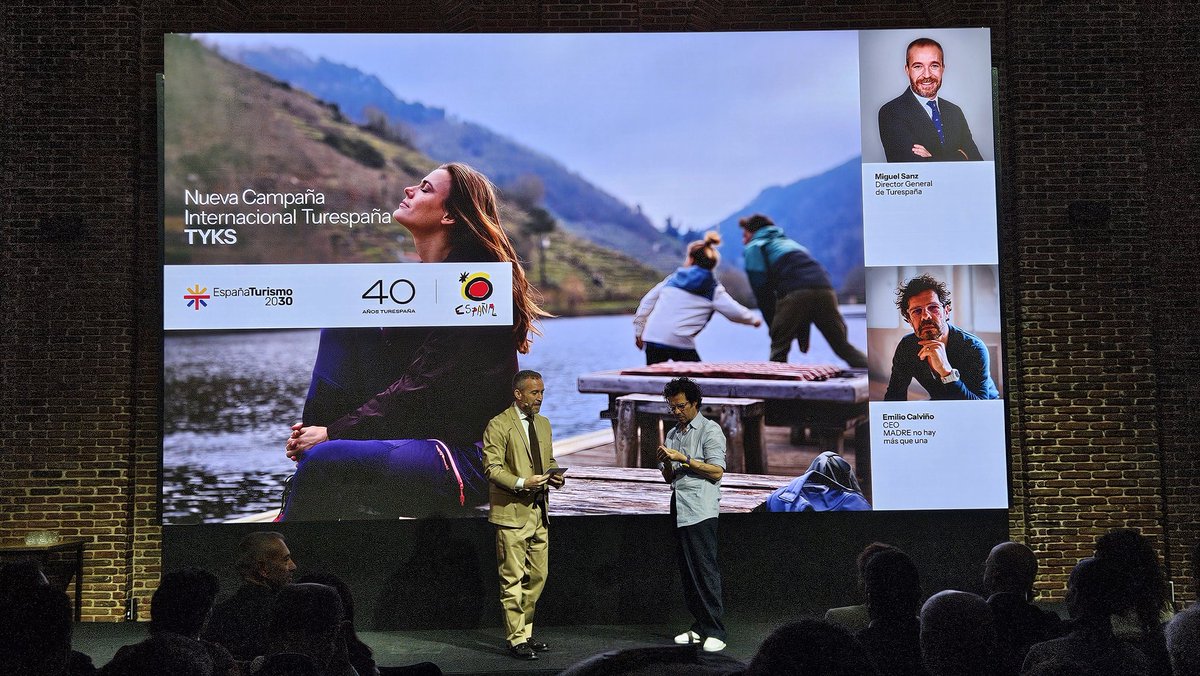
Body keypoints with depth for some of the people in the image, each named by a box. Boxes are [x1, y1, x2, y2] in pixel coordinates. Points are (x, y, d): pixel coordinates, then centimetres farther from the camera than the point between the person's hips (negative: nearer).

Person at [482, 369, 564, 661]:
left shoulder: (543, 423, 15)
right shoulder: (499, 425, -8)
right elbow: (492, 467, -12)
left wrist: (554, 475, 2)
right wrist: (521, 483, -24)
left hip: (539, 511, 7)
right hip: (511, 513, -7)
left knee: (537, 576, 11)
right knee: (512, 579, -3)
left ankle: (526, 633, 22)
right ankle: (516, 639, 4)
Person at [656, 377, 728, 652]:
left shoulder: (710, 430, -2)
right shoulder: (672, 434, 19)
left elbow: (716, 471, -10)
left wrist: (683, 459, -15)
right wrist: (665, 462, 0)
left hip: (700, 511, -7)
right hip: (679, 510, 7)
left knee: (705, 570, -10)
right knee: (687, 572, 8)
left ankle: (714, 632, -8)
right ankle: (699, 627, 14)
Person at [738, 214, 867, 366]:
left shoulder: (754, 248, 18)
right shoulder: (789, 241, 40)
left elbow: (763, 292, 7)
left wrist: (773, 328, 13)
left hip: (795, 294, -6)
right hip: (825, 289, 6)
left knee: (779, 347, 4)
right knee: (842, 345, 12)